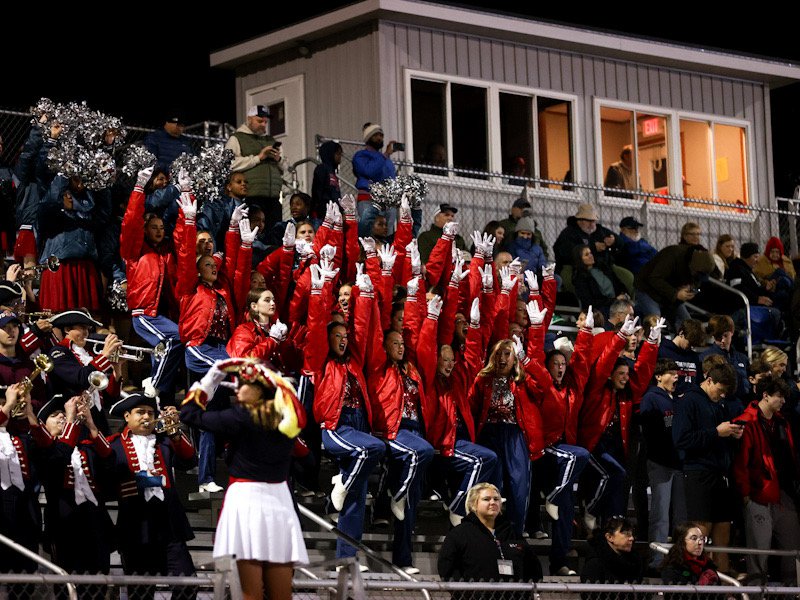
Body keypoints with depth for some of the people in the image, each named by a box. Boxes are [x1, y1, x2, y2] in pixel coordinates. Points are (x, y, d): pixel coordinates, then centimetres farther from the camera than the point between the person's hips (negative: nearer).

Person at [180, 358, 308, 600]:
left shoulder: (242, 417, -9)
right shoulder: (288, 419, 6)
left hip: (246, 499, -5)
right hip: (280, 500, 6)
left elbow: (189, 414, -2)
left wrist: (211, 378, 8)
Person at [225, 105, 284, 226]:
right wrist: (258, 158, -9)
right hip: (251, 197, -6)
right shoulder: (236, 139, 8)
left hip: (273, 198, 6)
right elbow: (231, 164, -10)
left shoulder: (271, 140, 27)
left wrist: (278, 160, 5)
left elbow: (282, 170, 27)